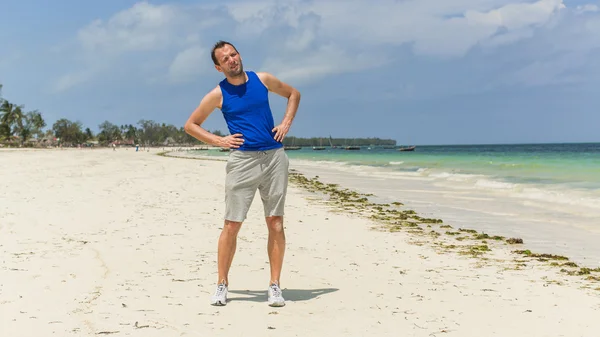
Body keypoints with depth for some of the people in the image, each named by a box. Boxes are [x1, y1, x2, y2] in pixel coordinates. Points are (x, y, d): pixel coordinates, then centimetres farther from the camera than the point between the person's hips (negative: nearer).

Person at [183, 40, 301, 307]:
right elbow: (190, 125, 10)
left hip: (274, 157, 2)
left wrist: (286, 123, 7)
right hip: (242, 160, -2)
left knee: (275, 223, 0)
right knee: (231, 225, -3)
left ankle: (275, 286, 7)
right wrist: (219, 141, -2)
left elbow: (293, 94, 22)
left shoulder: (262, 80, 7)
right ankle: (222, 285, 9)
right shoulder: (218, 94, 1)